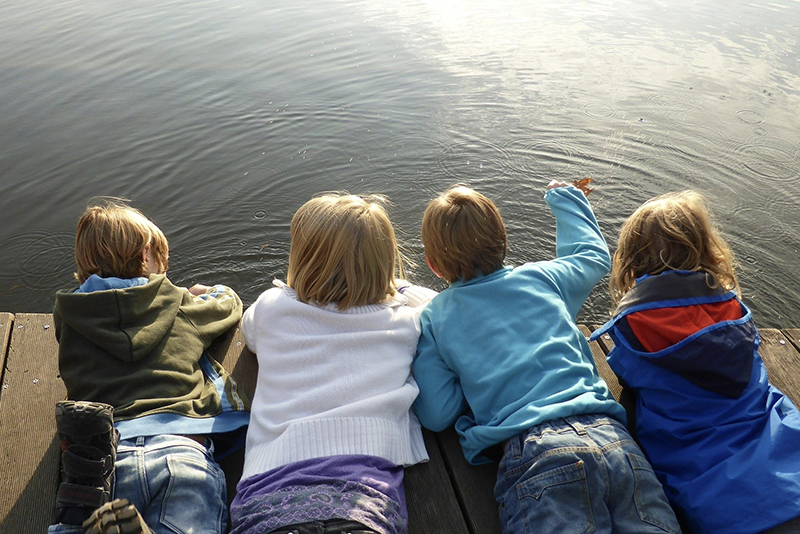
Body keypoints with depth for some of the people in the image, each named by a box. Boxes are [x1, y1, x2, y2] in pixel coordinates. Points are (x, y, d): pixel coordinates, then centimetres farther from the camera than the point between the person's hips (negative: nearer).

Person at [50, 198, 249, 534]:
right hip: (179, 448, -1)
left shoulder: (69, 316, 21)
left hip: (104, 453, 2)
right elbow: (230, 303, 40)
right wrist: (210, 291, 64)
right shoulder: (181, 305, 19)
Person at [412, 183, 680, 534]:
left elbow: (436, 415, 9)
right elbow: (594, 253, 43)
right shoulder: (542, 278, 20)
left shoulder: (432, 318, 14)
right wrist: (565, 197, 57)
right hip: (611, 436, 4)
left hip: (532, 451, -3)